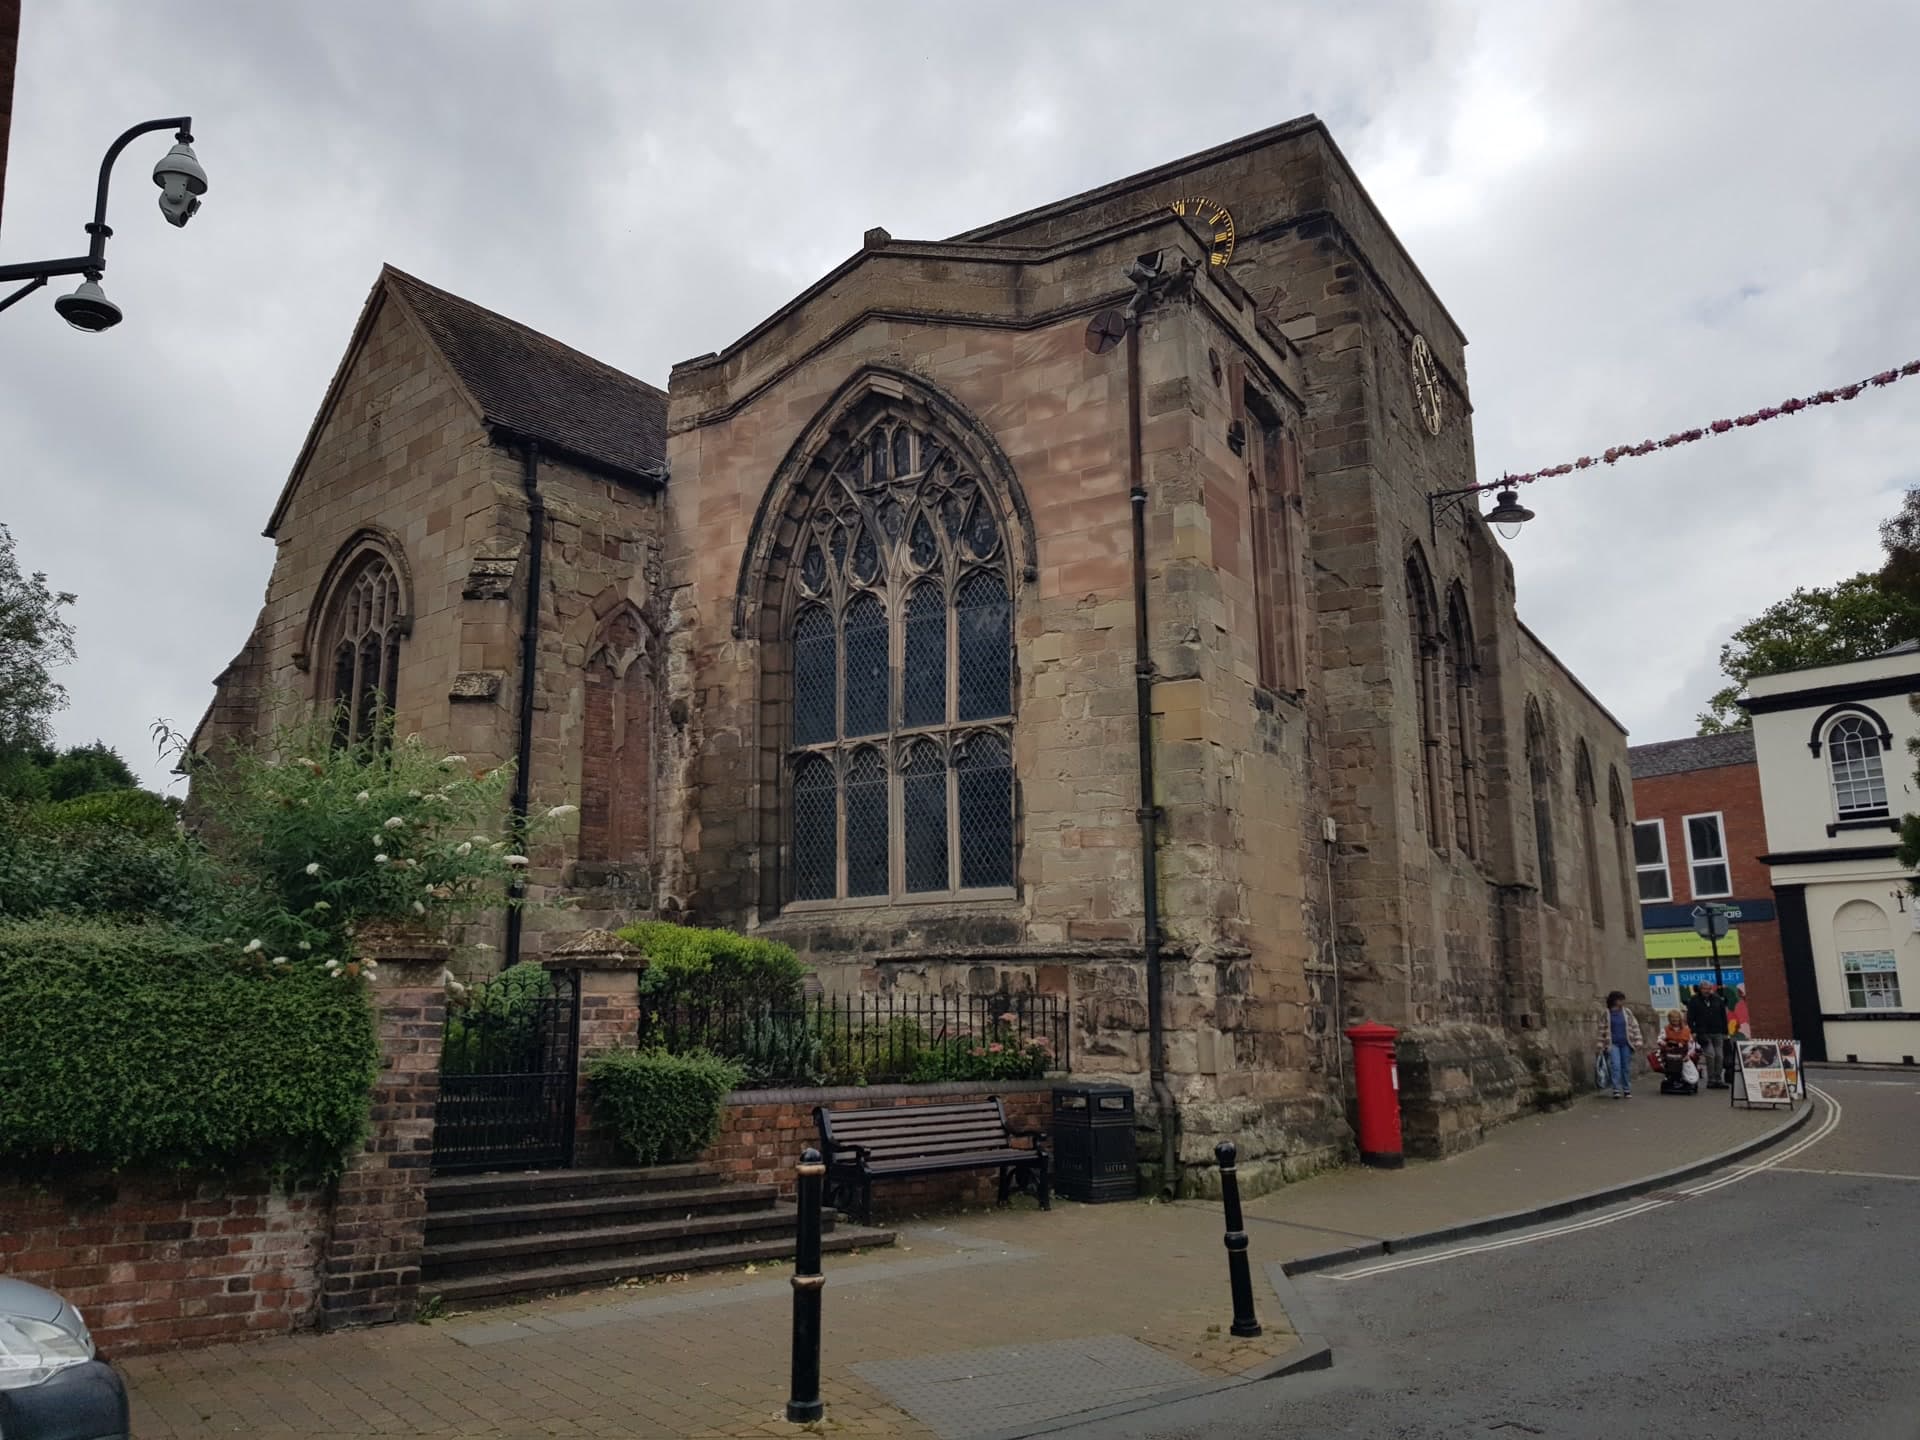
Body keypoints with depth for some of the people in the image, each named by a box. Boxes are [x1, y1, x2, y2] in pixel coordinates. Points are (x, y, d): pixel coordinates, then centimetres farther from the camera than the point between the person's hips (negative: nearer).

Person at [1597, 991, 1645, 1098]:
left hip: (1626, 1044, 2)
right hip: (1613, 1044, -2)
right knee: (1616, 1066, -12)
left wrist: (1638, 1041, 1)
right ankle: (1616, 1090, -9)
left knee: (1627, 1067, 6)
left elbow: (1635, 1027, 7)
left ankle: (1627, 1090, 15)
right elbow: (1602, 1030, 6)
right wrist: (1601, 1045, 5)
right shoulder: (1606, 1014, 1)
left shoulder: (1627, 1012, 5)